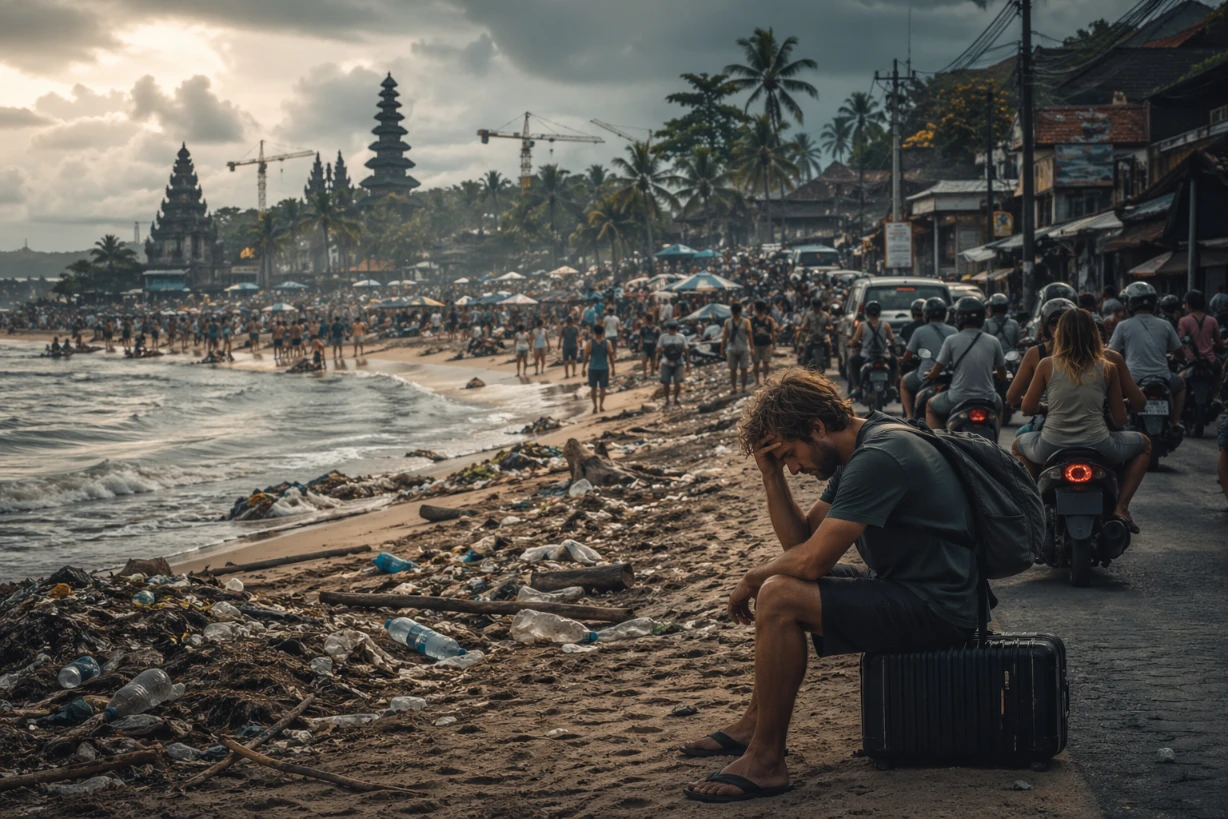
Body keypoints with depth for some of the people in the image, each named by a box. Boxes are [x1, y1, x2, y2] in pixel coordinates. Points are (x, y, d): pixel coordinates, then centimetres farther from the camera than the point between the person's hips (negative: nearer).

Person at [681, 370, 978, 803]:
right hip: (906, 589, 11)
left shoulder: (877, 458, -22)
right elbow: (800, 539, 11)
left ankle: (765, 760, -12)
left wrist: (753, 578, -6)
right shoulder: (859, 450, 10)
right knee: (781, 582, 18)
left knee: (779, 597, -22)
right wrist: (771, 473, -1)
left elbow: (811, 559, -24)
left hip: (936, 609, -11)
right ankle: (753, 723, 19)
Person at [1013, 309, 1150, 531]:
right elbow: (1119, 419, 4)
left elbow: (1028, 408, 5)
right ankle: (1121, 506, 14)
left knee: (1018, 446, 36)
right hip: (1097, 445, -1)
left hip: (1051, 446, 1)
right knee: (1143, 444, 29)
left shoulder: (1047, 365, -2)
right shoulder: (1107, 369, -1)